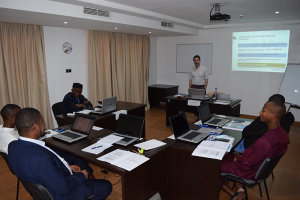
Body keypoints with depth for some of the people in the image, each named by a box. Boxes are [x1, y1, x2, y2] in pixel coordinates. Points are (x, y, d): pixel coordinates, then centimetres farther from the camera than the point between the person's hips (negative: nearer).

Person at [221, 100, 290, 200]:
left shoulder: (265, 142, -38)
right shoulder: (282, 133, -9)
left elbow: (245, 165, -26)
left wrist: (237, 158, -6)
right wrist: (242, 156, 4)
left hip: (249, 172, -8)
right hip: (261, 167, 8)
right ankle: (240, 188, 17)